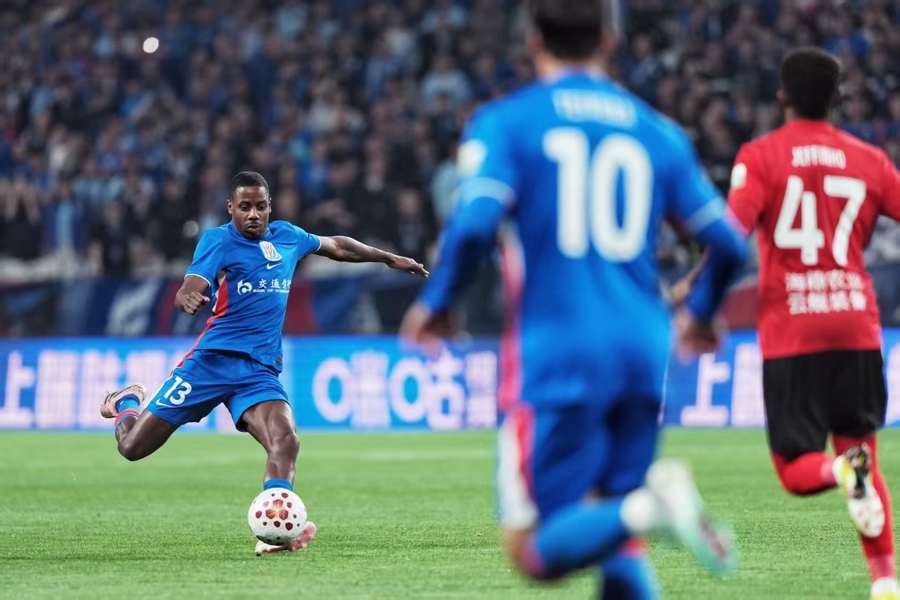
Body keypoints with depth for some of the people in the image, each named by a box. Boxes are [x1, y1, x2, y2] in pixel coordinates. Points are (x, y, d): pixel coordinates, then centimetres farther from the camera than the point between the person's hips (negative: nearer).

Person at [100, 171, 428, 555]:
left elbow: (336, 247, 31)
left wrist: (389, 258, 38)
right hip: (212, 360, -3)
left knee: (285, 441, -27)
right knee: (132, 447, 1)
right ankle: (126, 402, 36)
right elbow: (188, 291, -20)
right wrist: (187, 298, -45)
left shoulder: (286, 236, 11)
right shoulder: (218, 241, -6)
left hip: (261, 369, 3)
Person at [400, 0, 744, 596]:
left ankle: (650, 506, -29)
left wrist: (436, 303, 3)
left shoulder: (505, 122, 1)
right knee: (619, 545, 15)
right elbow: (729, 245, 11)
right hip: (642, 350, 4)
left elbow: (474, 225, -14)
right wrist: (699, 312, 31)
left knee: (536, 550, -2)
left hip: (554, 352, -4)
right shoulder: (659, 132, 12)